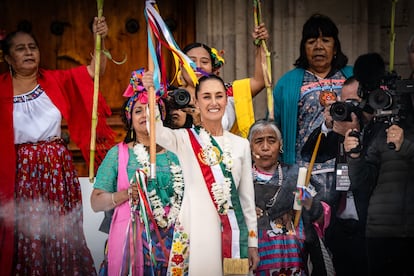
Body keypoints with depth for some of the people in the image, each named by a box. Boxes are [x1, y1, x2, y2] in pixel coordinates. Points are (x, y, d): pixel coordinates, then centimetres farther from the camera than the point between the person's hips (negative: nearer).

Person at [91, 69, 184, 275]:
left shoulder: (173, 153, 8)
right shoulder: (118, 153, 4)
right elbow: (96, 202, 0)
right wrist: (127, 194, -13)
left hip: (169, 238, 2)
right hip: (130, 235, -1)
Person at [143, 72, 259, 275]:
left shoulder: (241, 144, 9)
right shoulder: (185, 139, 0)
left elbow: (247, 196, 12)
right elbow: (157, 132, -23)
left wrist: (253, 242, 10)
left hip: (232, 230, 3)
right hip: (195, 228, -3)